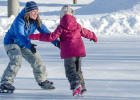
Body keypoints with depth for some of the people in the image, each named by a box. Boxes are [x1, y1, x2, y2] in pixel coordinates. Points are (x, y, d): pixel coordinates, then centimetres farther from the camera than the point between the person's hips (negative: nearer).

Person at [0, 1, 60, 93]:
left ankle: (42, 81, 25)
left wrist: (56, 41, -19)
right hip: (11, 42, -7)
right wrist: (29, 45, -59)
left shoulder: (36, 21, -8)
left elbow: (45, 31, -7)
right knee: (16, 61, -30)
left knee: (37, 61, 4)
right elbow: (20, 35, -43)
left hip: (24, 44, 7)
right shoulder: (19, 20, -31)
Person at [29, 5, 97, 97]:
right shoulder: (78, 26, 13)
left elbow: (51, 37, -9)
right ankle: (82, 87, 15)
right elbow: (86, 33, 29)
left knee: (70, 70, -4)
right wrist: (93, 36, 51)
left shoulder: (61, 27, -3)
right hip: (79, 51, 5)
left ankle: (76, 84, -27)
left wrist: (37, 36, -2)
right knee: (78, 70, 18)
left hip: (69, 53, -5)